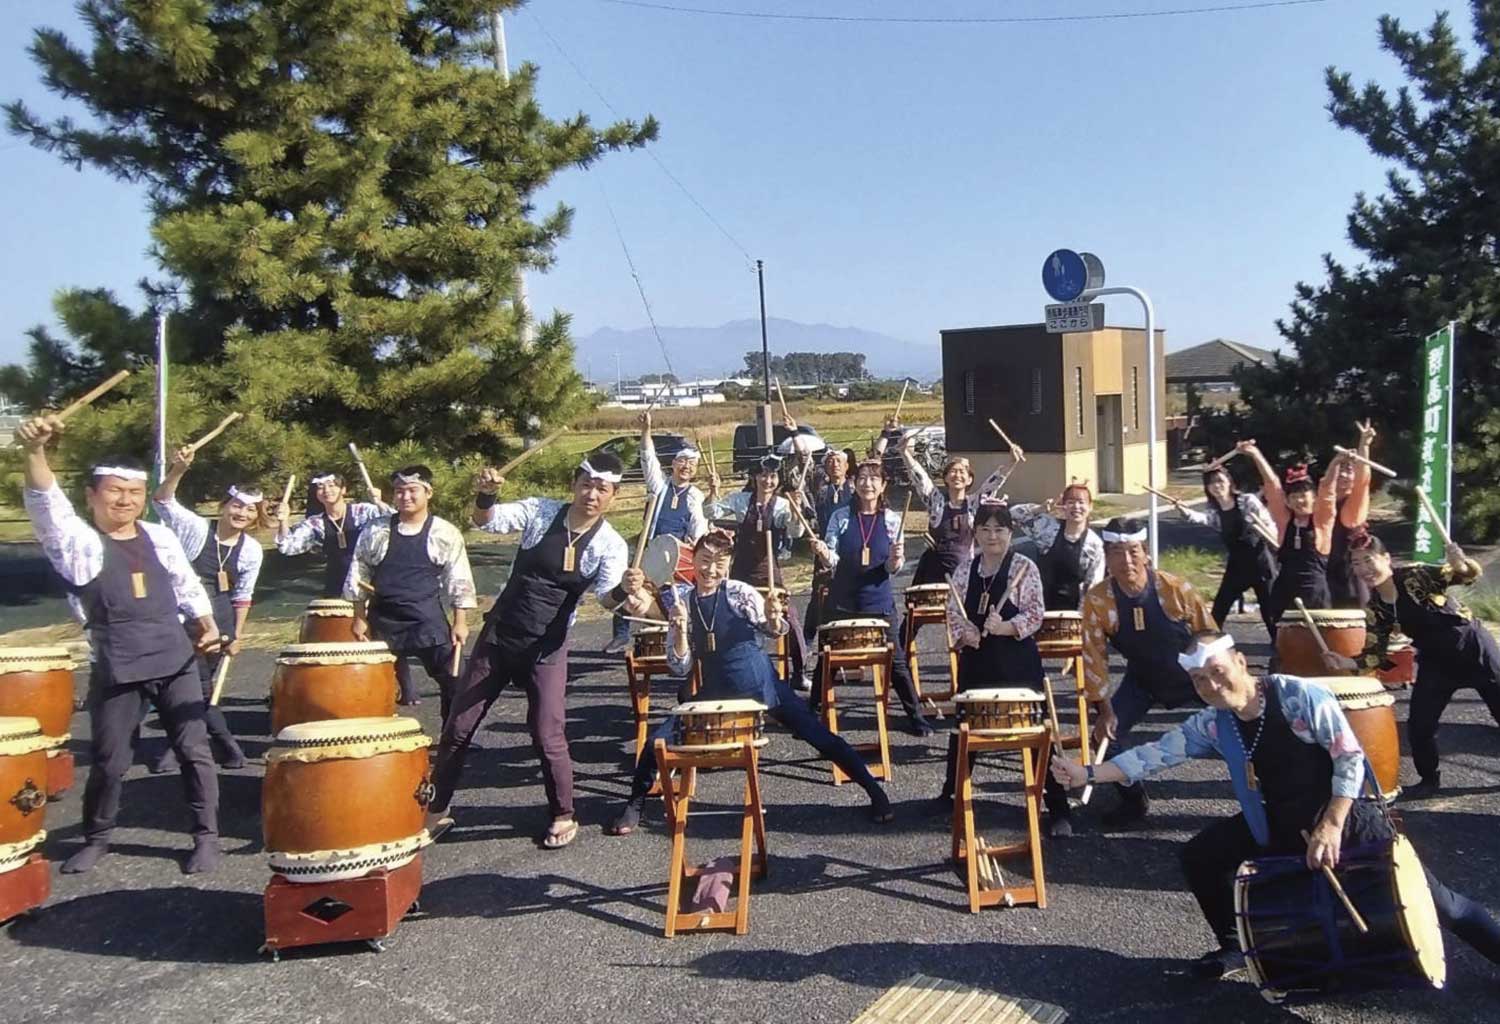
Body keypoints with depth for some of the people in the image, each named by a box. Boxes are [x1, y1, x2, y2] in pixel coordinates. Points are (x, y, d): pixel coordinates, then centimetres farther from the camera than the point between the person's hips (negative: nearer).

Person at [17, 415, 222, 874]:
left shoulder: (160, 537, 8)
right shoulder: (78, 541, -6)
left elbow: (187, 585, 22)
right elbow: (46, 505, -26)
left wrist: (206, 625, 19)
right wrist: (35, 451, -41)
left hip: (175, 661, 3)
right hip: (115, 671, -3)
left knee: (194, 749, 4)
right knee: (108, 761, 7)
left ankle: (206, 836, 15)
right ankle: (96, 838, 30)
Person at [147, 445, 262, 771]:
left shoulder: (252, 550, -1)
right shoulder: (196, 527, -7)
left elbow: (243, 596, 6)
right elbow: (162, 500, -19)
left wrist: (237, 635, 5)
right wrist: (178, 470, -35)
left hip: (218, 622, 1)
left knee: (197, 684, 3)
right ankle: (225, 741, 20)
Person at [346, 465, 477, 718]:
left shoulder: (445, 534, -2)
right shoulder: (375, 533, 2)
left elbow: (459, 581, -1)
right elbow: (358, 577, 9)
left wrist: (460, 622, -5)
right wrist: (359, 618, 5)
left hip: (428, 621, -2)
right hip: (383, 622, 2)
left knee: (450, 681, -2)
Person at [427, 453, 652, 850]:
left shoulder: (610, 546, -10)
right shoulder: (540, 511, -5)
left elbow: (608, 597, -23)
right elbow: (485, 521, -13)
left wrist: (626, 591, -47)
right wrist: (486, 494, -34)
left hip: (547, 649, -2)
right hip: (497, 635, 2)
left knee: (547, 737, -5)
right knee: (458, 727, 8)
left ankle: (564, 817, 19)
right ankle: (436, 810, 27)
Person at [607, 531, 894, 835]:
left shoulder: (740, 592, -9)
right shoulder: (681, 602, -4)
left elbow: (776, 630, -16)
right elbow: (680, 668, -5)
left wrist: (773, 617, -39)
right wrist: (680, 630, -22)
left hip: (762, 684, -2)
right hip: (715, 693, 2)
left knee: (819, 735, -5)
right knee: (657, 741, -8)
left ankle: (875, 790, 12)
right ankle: (635, 805, 16)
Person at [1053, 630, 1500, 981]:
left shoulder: (1300, 696, -23)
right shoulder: (1212, 725, -9)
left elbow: (1351, 757, -20)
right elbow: (1155, 754, -10)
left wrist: (1331, 826, -26)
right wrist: (1087, 773, -19)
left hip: (1347, 814, -5)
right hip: (1279, 825, 5)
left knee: (1430, 900, -4)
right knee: (1200, 857, -5)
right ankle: (1235, 944, 17)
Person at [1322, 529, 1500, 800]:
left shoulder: (1416, 576, -20)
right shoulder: (1375, 610, -8)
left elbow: (1469, 575, -19)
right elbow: (1376, 654, -6)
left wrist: (1461, 563, -42)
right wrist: (1348, 663, -24)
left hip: (1473, 646, -4)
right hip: (1436, 663, 4)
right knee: (1419, 726, 0)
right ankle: (1429, 780, 24)